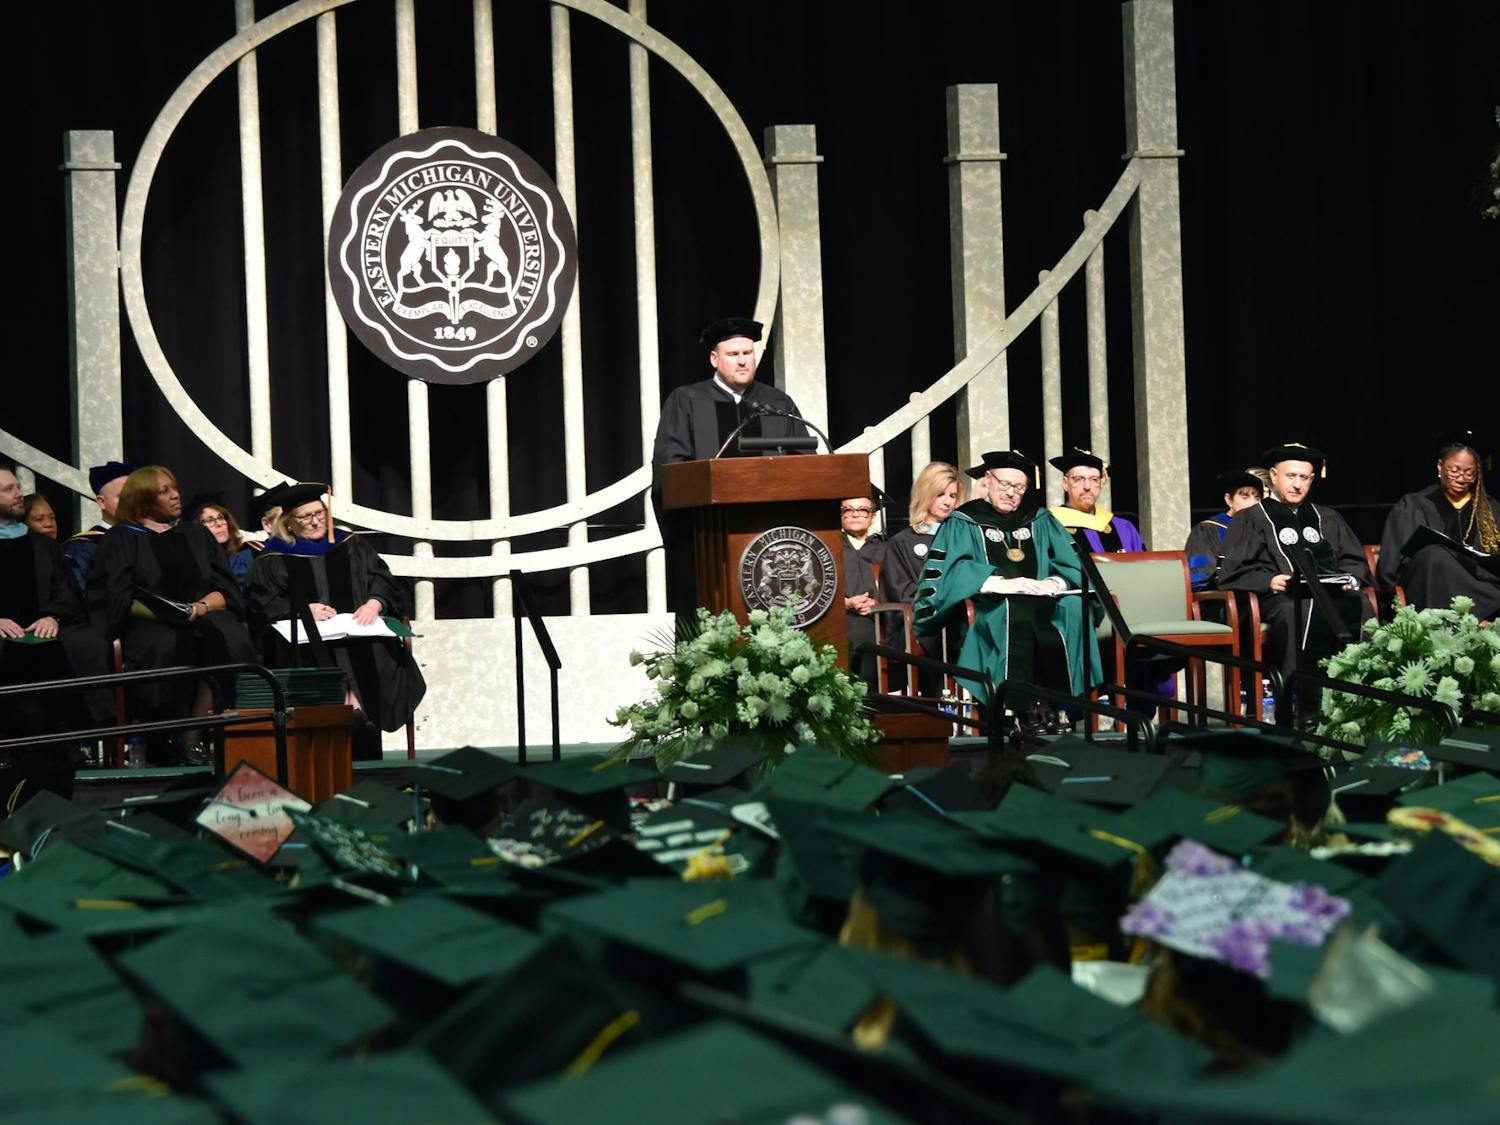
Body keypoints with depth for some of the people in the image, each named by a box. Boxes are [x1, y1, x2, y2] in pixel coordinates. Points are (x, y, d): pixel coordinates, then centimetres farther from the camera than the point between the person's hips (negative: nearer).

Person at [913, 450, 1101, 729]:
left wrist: (1053, 583, -14)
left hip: (1039, 602, 3)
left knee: (1074, 608, -30)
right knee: (1011, 613, -38)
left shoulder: (1040, 521, 23)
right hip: (988, 607, -3)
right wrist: (1002, 584, -20)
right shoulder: (964, 523, 12)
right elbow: (953, 570, -6)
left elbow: (1071, 565, 10)